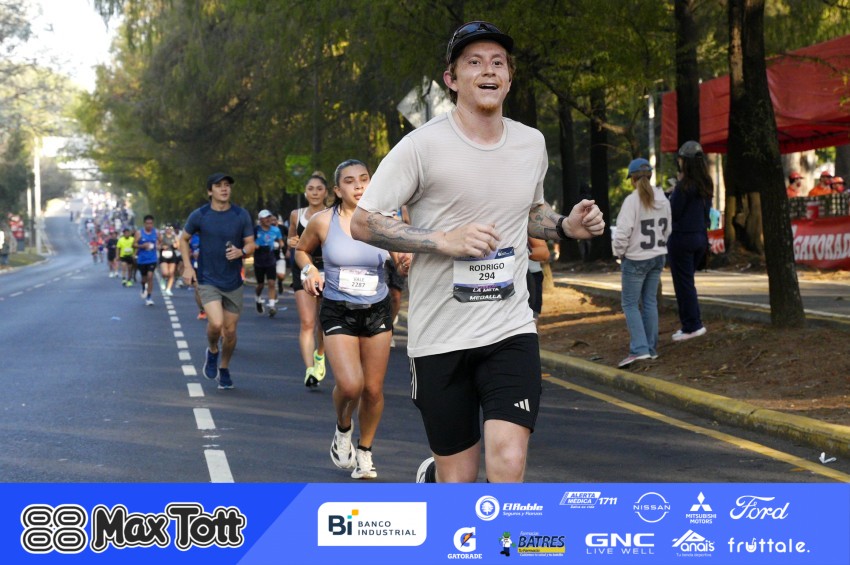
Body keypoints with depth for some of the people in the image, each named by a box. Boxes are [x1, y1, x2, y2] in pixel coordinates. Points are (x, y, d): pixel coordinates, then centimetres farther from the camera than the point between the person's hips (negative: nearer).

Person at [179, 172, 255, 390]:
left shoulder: (241, 215, -2)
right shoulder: (199, 215, -5)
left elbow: (251, 244, 4)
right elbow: (184, 239, 11)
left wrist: (241, 251, -19)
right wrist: (187, 266, 0)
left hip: (233, 282, 2)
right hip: (208, 280, -2)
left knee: (230, 331, 7)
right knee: (216, 323, -22)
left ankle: (224, 368, 31)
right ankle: (212, 351, 11)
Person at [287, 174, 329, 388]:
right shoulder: (296, 215, 5)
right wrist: (290, 241, -1)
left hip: (328, 271, 0)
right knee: (307, 323, -14)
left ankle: (319, 355, 43)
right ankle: (309, 370, -22)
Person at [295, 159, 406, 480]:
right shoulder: (323, 222, -6)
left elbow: (401, 264, 3)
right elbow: (301, 250, 12)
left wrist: (405, 264, -21)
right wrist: (309, 270, -9)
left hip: (377, 312, 2)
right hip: (338, 312, -2)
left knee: (373, 389, 4)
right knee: (350, 384, -19)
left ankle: (364, 452, 28)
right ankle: (343, 429, 14)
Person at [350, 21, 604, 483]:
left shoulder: (531, 144, 8)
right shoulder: (424, 145, -9)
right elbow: (362, 222, -9)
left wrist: (566, 226, 6)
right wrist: (445, 241, -19)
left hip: (511, 329, 3)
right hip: (439, 336, -3)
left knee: (508, 463, -17)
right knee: (458, 477, 6)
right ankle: (431, 476, 43)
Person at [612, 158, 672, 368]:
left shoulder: (632, 200, -18)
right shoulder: (663, 200, 3)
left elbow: (623, 232, -20)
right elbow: (667, 229, 10)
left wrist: (619, 252, -4)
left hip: (635, 259, -6)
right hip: (658, 256, 6)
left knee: (630, 303, 0)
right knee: (650, 302, 14)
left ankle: (639, 349, -11)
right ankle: (651, 348, 17)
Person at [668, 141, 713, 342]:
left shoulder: (684, 186, -17)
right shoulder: (706, 185, 7)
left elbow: (674, 212, -16)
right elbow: (706, 212, 12)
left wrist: (672, 194, -1)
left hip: (682, 238, -8)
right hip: (700, 236, 8)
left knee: (683, 283, 1)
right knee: (687, 282, 18)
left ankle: (691, 326, 2)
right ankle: (693, 324, 19)